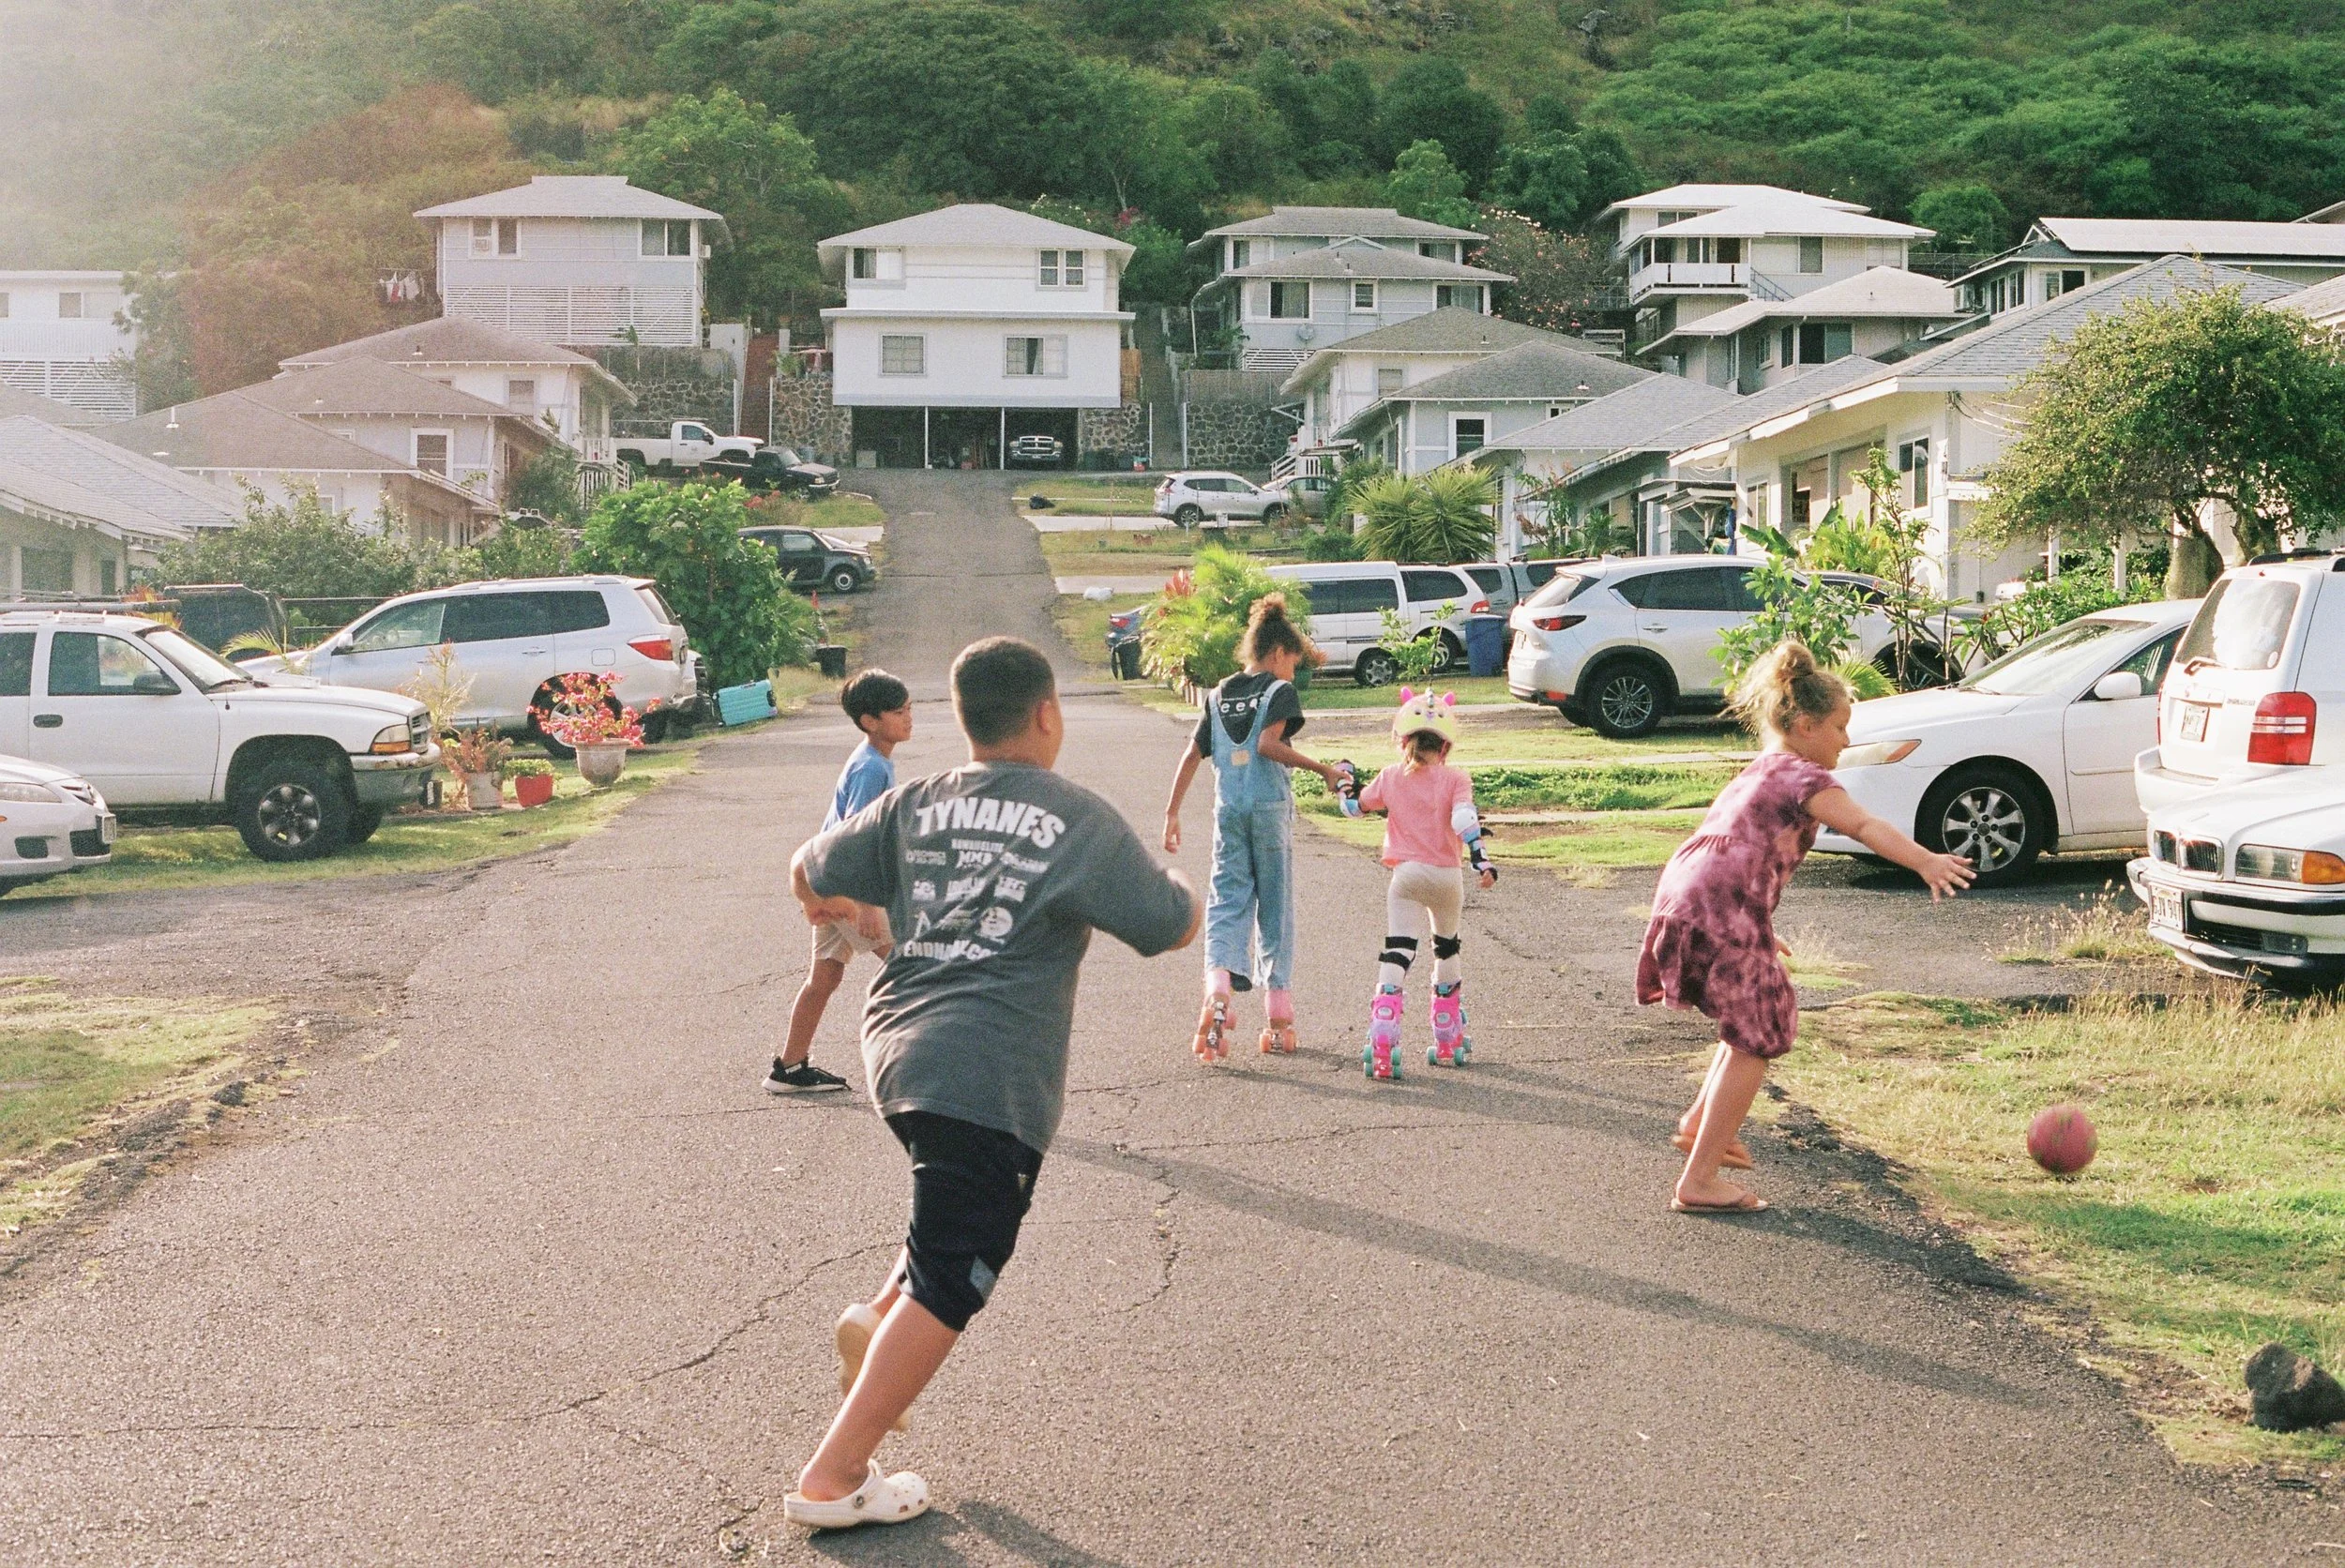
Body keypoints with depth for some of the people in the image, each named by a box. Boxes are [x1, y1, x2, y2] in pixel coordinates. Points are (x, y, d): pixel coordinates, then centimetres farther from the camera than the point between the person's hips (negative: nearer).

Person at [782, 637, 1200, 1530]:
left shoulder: (918, 803, 9)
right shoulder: (1079, 820, -4)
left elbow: (810, 876, 15)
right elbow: (1173, 927, 1)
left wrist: (859, 912, 37)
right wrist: (1175, 879, 24)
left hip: (897, 1046, 7)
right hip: (989, 1078, -7)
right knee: (948, 1286, -1)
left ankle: (879, 1316, 12)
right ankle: (831, 1480, -2)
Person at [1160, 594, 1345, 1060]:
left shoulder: (1218, 695, 12)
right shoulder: (1280, 691, -4)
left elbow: (1193, 755, 9)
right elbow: (1268, 744, -19)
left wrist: (1172, 812, 11)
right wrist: (1320, 767, -13)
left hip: (1227, 811, 4)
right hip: (1270, 807, -4)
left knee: (1227, 901, 1)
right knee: (1275, 907, 6)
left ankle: (1217, 990, -26)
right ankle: (1278, 1019, 10)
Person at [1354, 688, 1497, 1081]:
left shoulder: (1390, 777, 4)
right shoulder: (1455, 779, -1)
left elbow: (1357, 805, 17)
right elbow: (1464, 820, -16)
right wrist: (1482, 860, -22)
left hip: (1406, 874, 0)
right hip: (1447, 876, 0)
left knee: (1396, 954, -7)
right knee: (1448, 950, 22)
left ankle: (1381, 1042, -25)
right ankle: (1449, 1041, 32)